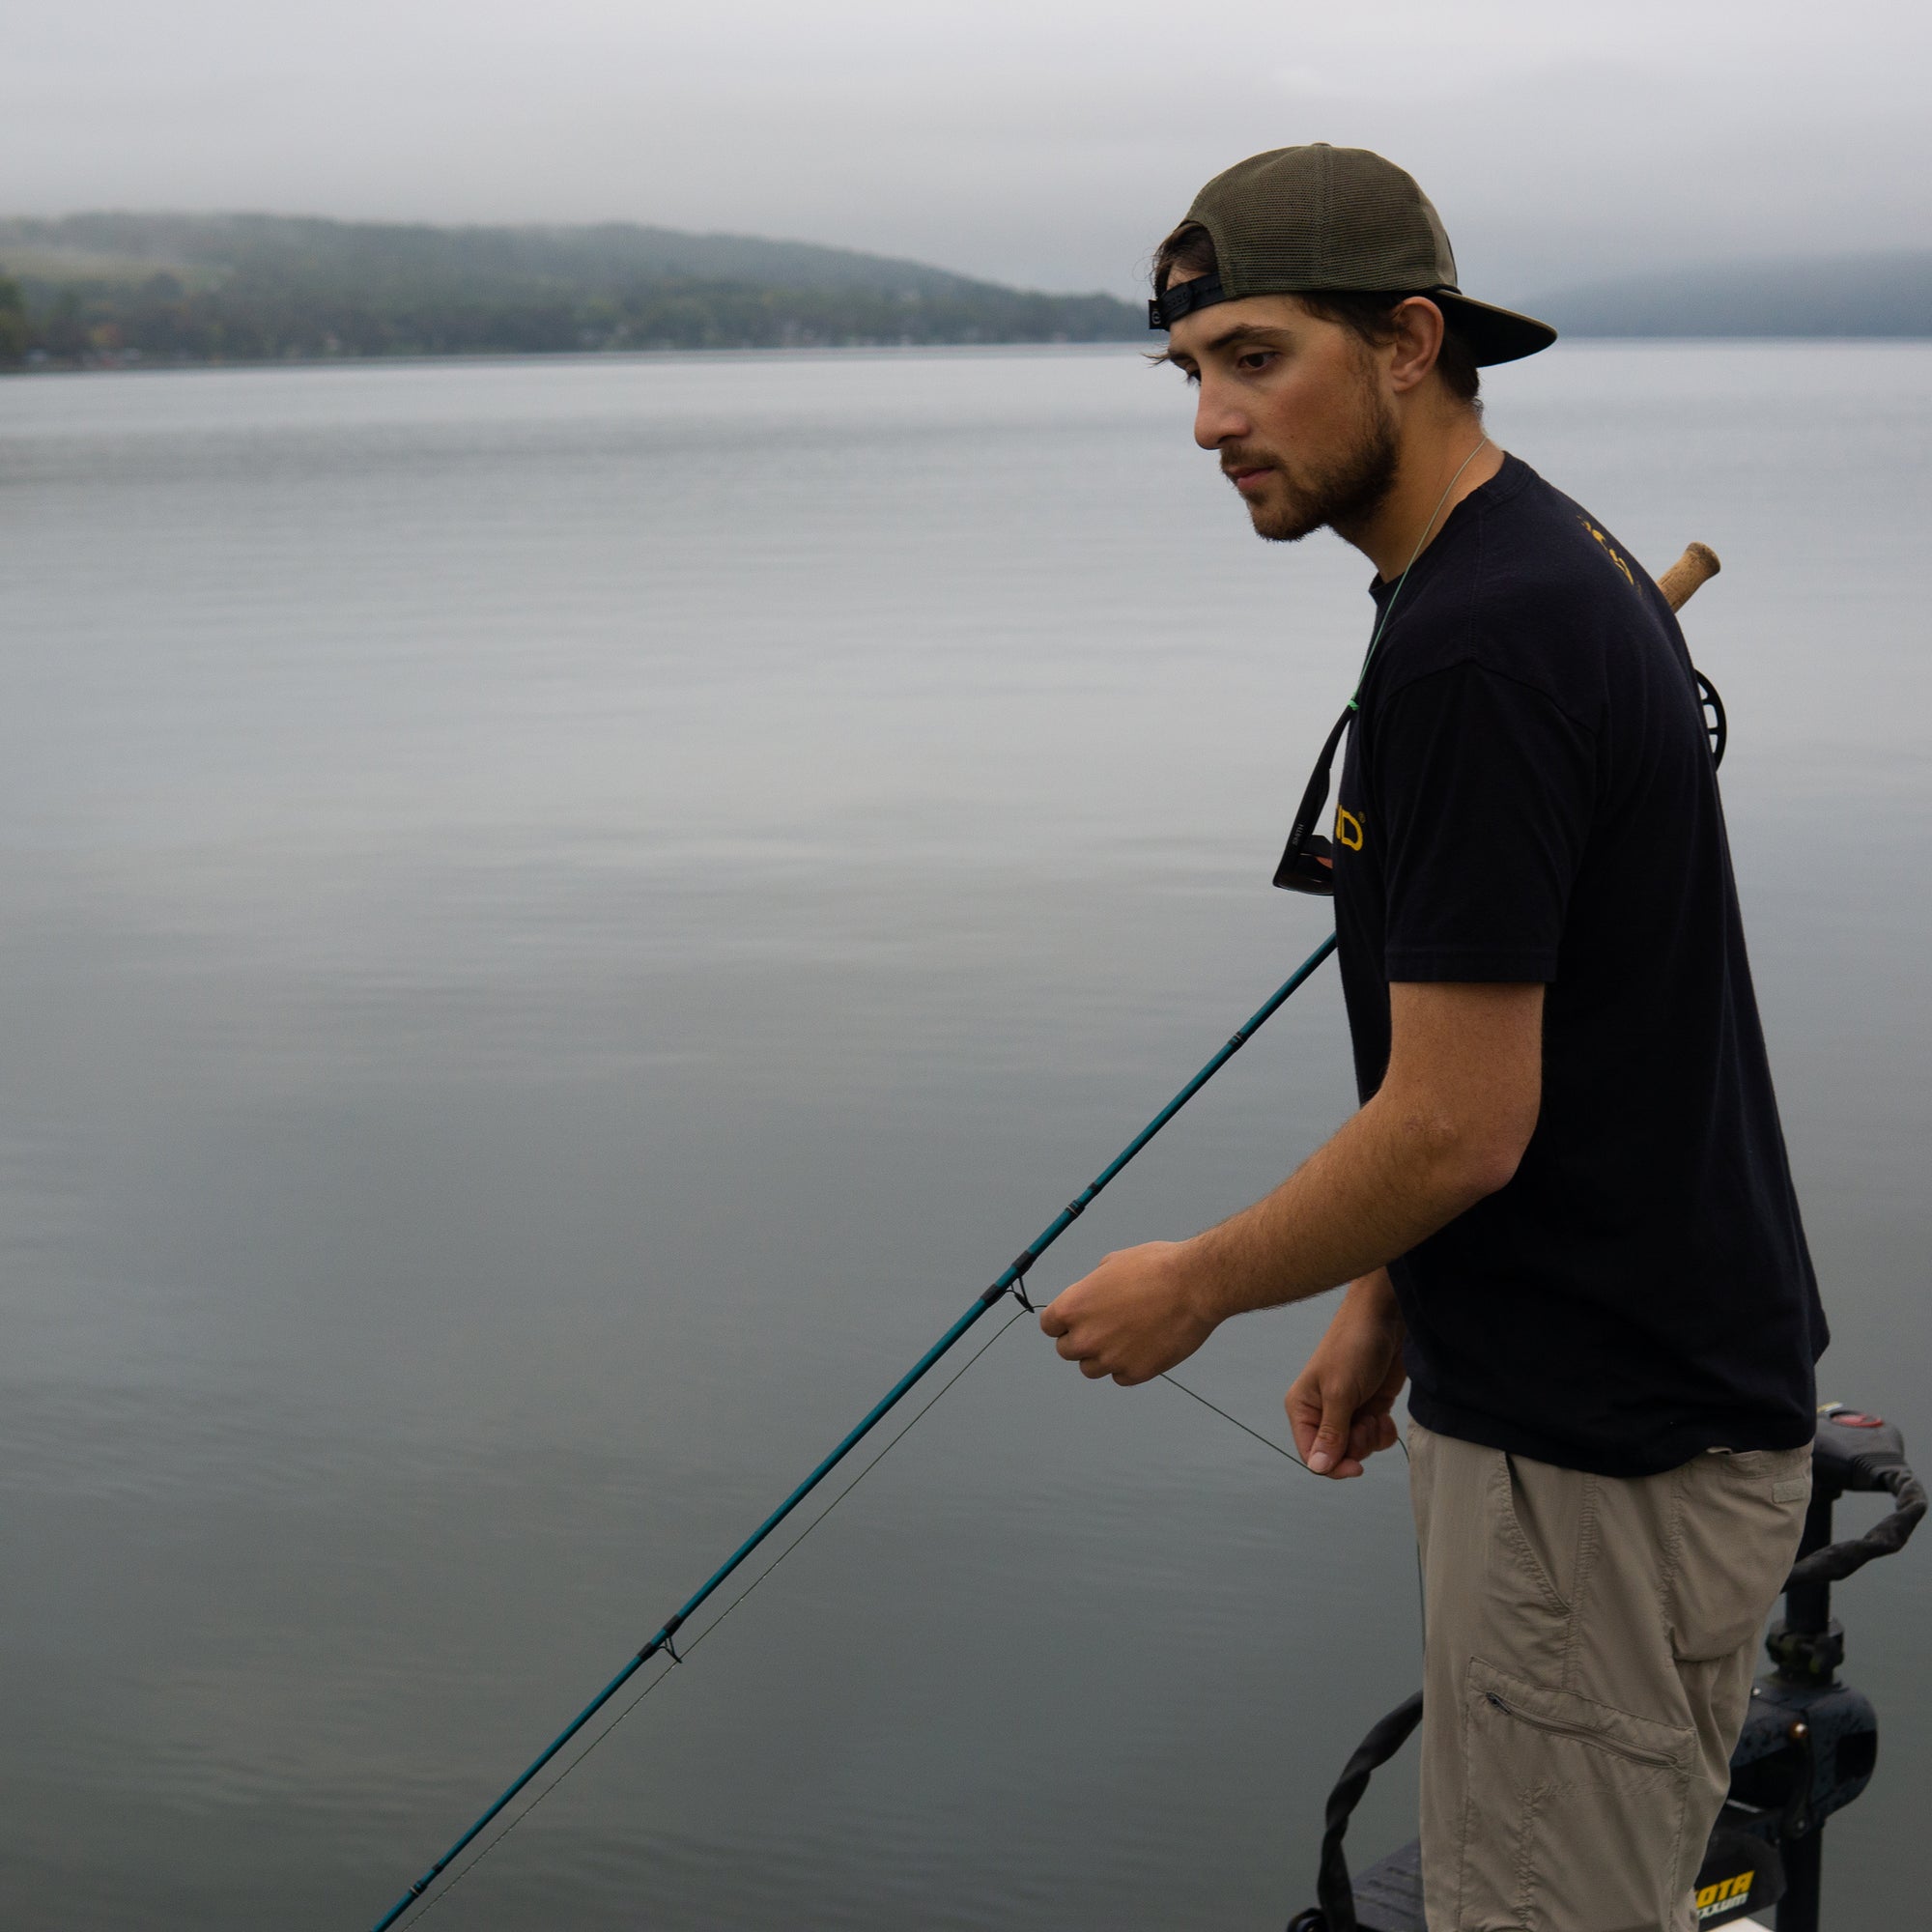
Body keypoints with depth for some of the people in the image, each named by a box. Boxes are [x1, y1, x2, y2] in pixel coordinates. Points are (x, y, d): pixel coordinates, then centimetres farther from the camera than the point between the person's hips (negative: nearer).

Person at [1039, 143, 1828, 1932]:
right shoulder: (1545, 561, 9)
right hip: (1608, 1383, 10)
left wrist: (1193, 1287, -8)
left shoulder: (1473, 644, -24)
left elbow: (1459, 1123, -24)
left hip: (1600, 1446, -10)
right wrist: (1387, 1304, 19)